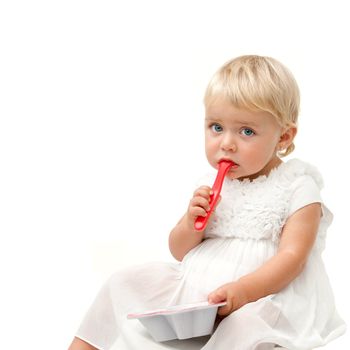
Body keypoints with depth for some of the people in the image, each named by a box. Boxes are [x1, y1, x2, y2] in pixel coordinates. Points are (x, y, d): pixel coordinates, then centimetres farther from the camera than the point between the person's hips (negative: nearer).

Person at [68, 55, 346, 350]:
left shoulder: (298, 189, -5)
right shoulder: (211, 187, 10)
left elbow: (292, 257, -15)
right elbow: (179, 251, 13)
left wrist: (243, 290, -31)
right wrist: (192, 223, -10)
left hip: (264, 293, -5)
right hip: (195, 283, 6)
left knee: (244, 325, -39)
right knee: (125, 282, -1)